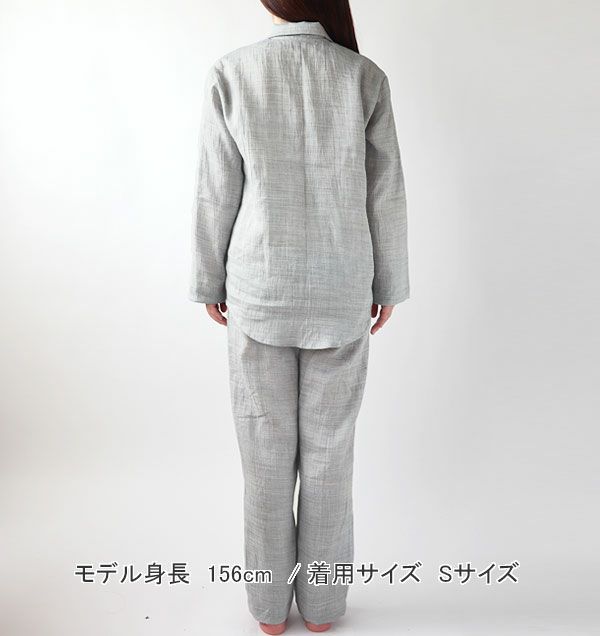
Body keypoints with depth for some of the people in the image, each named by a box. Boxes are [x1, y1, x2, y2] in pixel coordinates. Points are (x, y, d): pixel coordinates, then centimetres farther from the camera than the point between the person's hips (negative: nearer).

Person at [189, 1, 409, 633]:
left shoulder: (229, 74, -6)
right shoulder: (366, 76, -4)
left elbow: (217, 194, -4)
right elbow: (385, 194, -2)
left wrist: (210, 281, 9)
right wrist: (388, 283, 10)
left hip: (259, 290, 0)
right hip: (340, 294, 1)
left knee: (266, 449, 13)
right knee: (329, 447, 13)